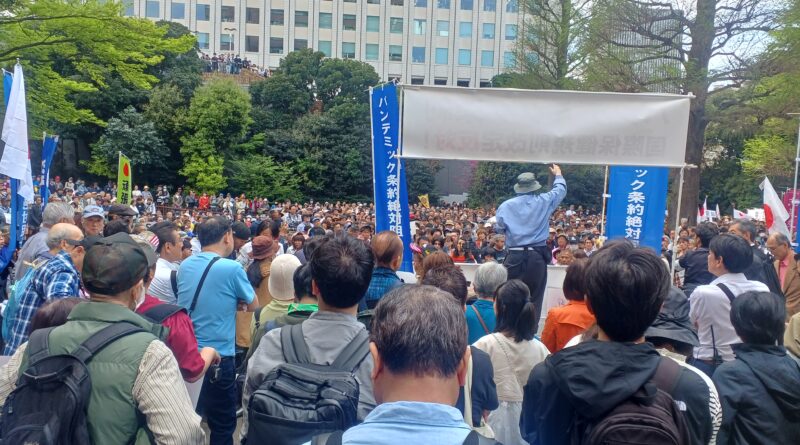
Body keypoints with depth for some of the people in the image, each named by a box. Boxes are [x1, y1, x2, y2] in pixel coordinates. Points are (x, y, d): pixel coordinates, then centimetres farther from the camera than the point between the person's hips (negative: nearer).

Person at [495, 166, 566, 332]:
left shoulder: (506, 205, 1)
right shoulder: (544, 201, 2)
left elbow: (499, 229, 10)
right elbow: (560, 190, 20)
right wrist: (558, 174, 39)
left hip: (515, 256, 0)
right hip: (537, 256, 0)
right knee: (534, 297, 5)